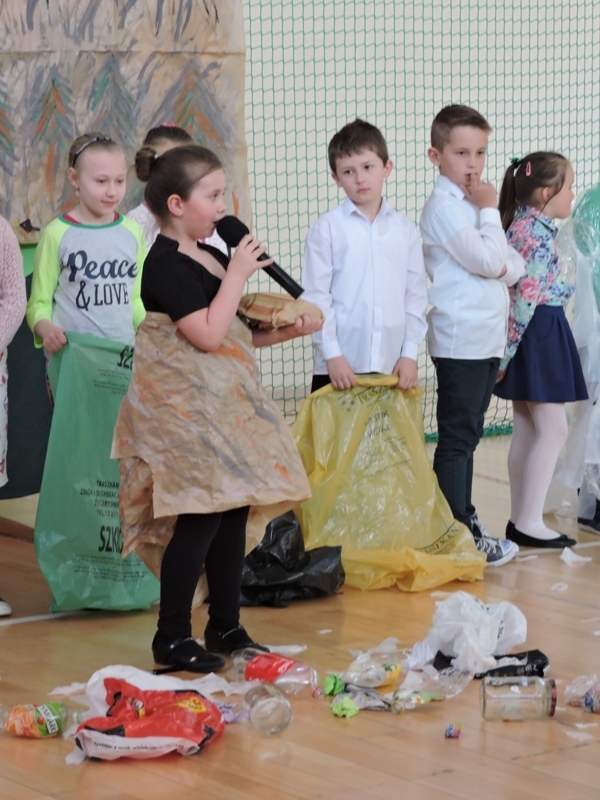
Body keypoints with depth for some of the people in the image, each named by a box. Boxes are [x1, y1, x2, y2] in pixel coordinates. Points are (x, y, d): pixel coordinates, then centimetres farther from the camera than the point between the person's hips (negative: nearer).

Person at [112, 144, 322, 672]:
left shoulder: (213, 258, 15)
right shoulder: (167, 264, -15)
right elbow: (207, 335, -22)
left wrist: (284, 331, 8)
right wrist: (238, 275, -15)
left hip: (225, 407, 10)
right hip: (185, 411, -9)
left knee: (233, 513, 11)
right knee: (200, 520, -10)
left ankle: (226, 625, 21)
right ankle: (172, 636, -1)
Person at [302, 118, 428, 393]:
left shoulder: (405, 229, 8)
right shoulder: (326, 228, -2)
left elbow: (416, 295, 8)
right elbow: (316, 296, -4)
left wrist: (410, 353, 2)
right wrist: (332, 354, -10)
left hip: (392, 365, 3)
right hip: (340, 364, -3)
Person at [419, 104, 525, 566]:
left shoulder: (472, 203, 16)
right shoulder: (444, 208, -12)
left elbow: (513, 266, 13)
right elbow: (488, 260, -19)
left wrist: (505, 266, -9)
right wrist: (490, 212, -8)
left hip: (488, 340, 9)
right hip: (460, 341, -9)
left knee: (467, 437, 14)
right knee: (457, 439, -4)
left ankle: (463, 520, 21)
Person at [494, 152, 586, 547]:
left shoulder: (521, 228, 12)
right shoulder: (538, 236, -18)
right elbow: (526, 296, -20)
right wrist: (509, 350, -19)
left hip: (530, 336, 10)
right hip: (539, 333, -10)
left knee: (527, 430, 11)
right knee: (553, 428, -6)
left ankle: (520, 519, 15)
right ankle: (529, 522, -6)